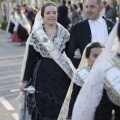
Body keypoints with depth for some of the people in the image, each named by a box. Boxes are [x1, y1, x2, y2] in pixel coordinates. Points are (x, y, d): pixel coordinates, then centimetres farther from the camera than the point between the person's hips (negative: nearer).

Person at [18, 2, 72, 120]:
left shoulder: (64, 33, 3)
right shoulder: (36, 34, -2)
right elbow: (30, 58, -1)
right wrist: (25, 80, -1)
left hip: (61, 75, 1)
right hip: (42, 75, -1)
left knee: (60, 109, 7)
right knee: (42, 109, 4)